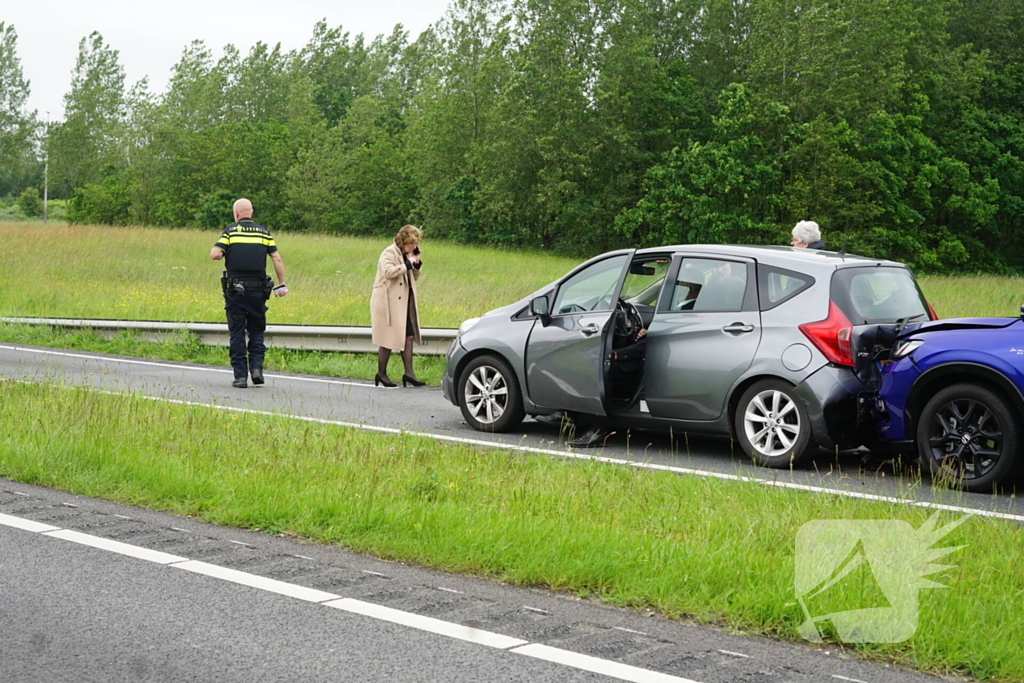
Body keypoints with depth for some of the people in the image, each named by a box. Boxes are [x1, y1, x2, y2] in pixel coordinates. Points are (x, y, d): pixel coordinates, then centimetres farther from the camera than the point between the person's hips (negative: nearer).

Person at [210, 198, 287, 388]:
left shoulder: (230, 231, -1)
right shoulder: (263, 232, 6)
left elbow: (215, 255, -10)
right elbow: (277, 259, 3)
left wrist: (225, 253, 12)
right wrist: (281, 284, 9)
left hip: (235, 289, -2)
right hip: (258, 290, 2)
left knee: (237, 333, 4)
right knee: (257, 331, 14)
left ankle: (240, 375, 2)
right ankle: (256, 367, -1)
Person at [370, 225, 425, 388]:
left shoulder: (407, 255, 15)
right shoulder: (389, 253, -10)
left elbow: (414, 277, 21)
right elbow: (388, 272, -27)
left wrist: (417, 264, 4)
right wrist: (407, 264, -22)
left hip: (404, 303, 8)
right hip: (389, 303, -8)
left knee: (409, 336, 0)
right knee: (388, 338, -2)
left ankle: (409, 373, 0)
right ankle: (381, 374, 8)